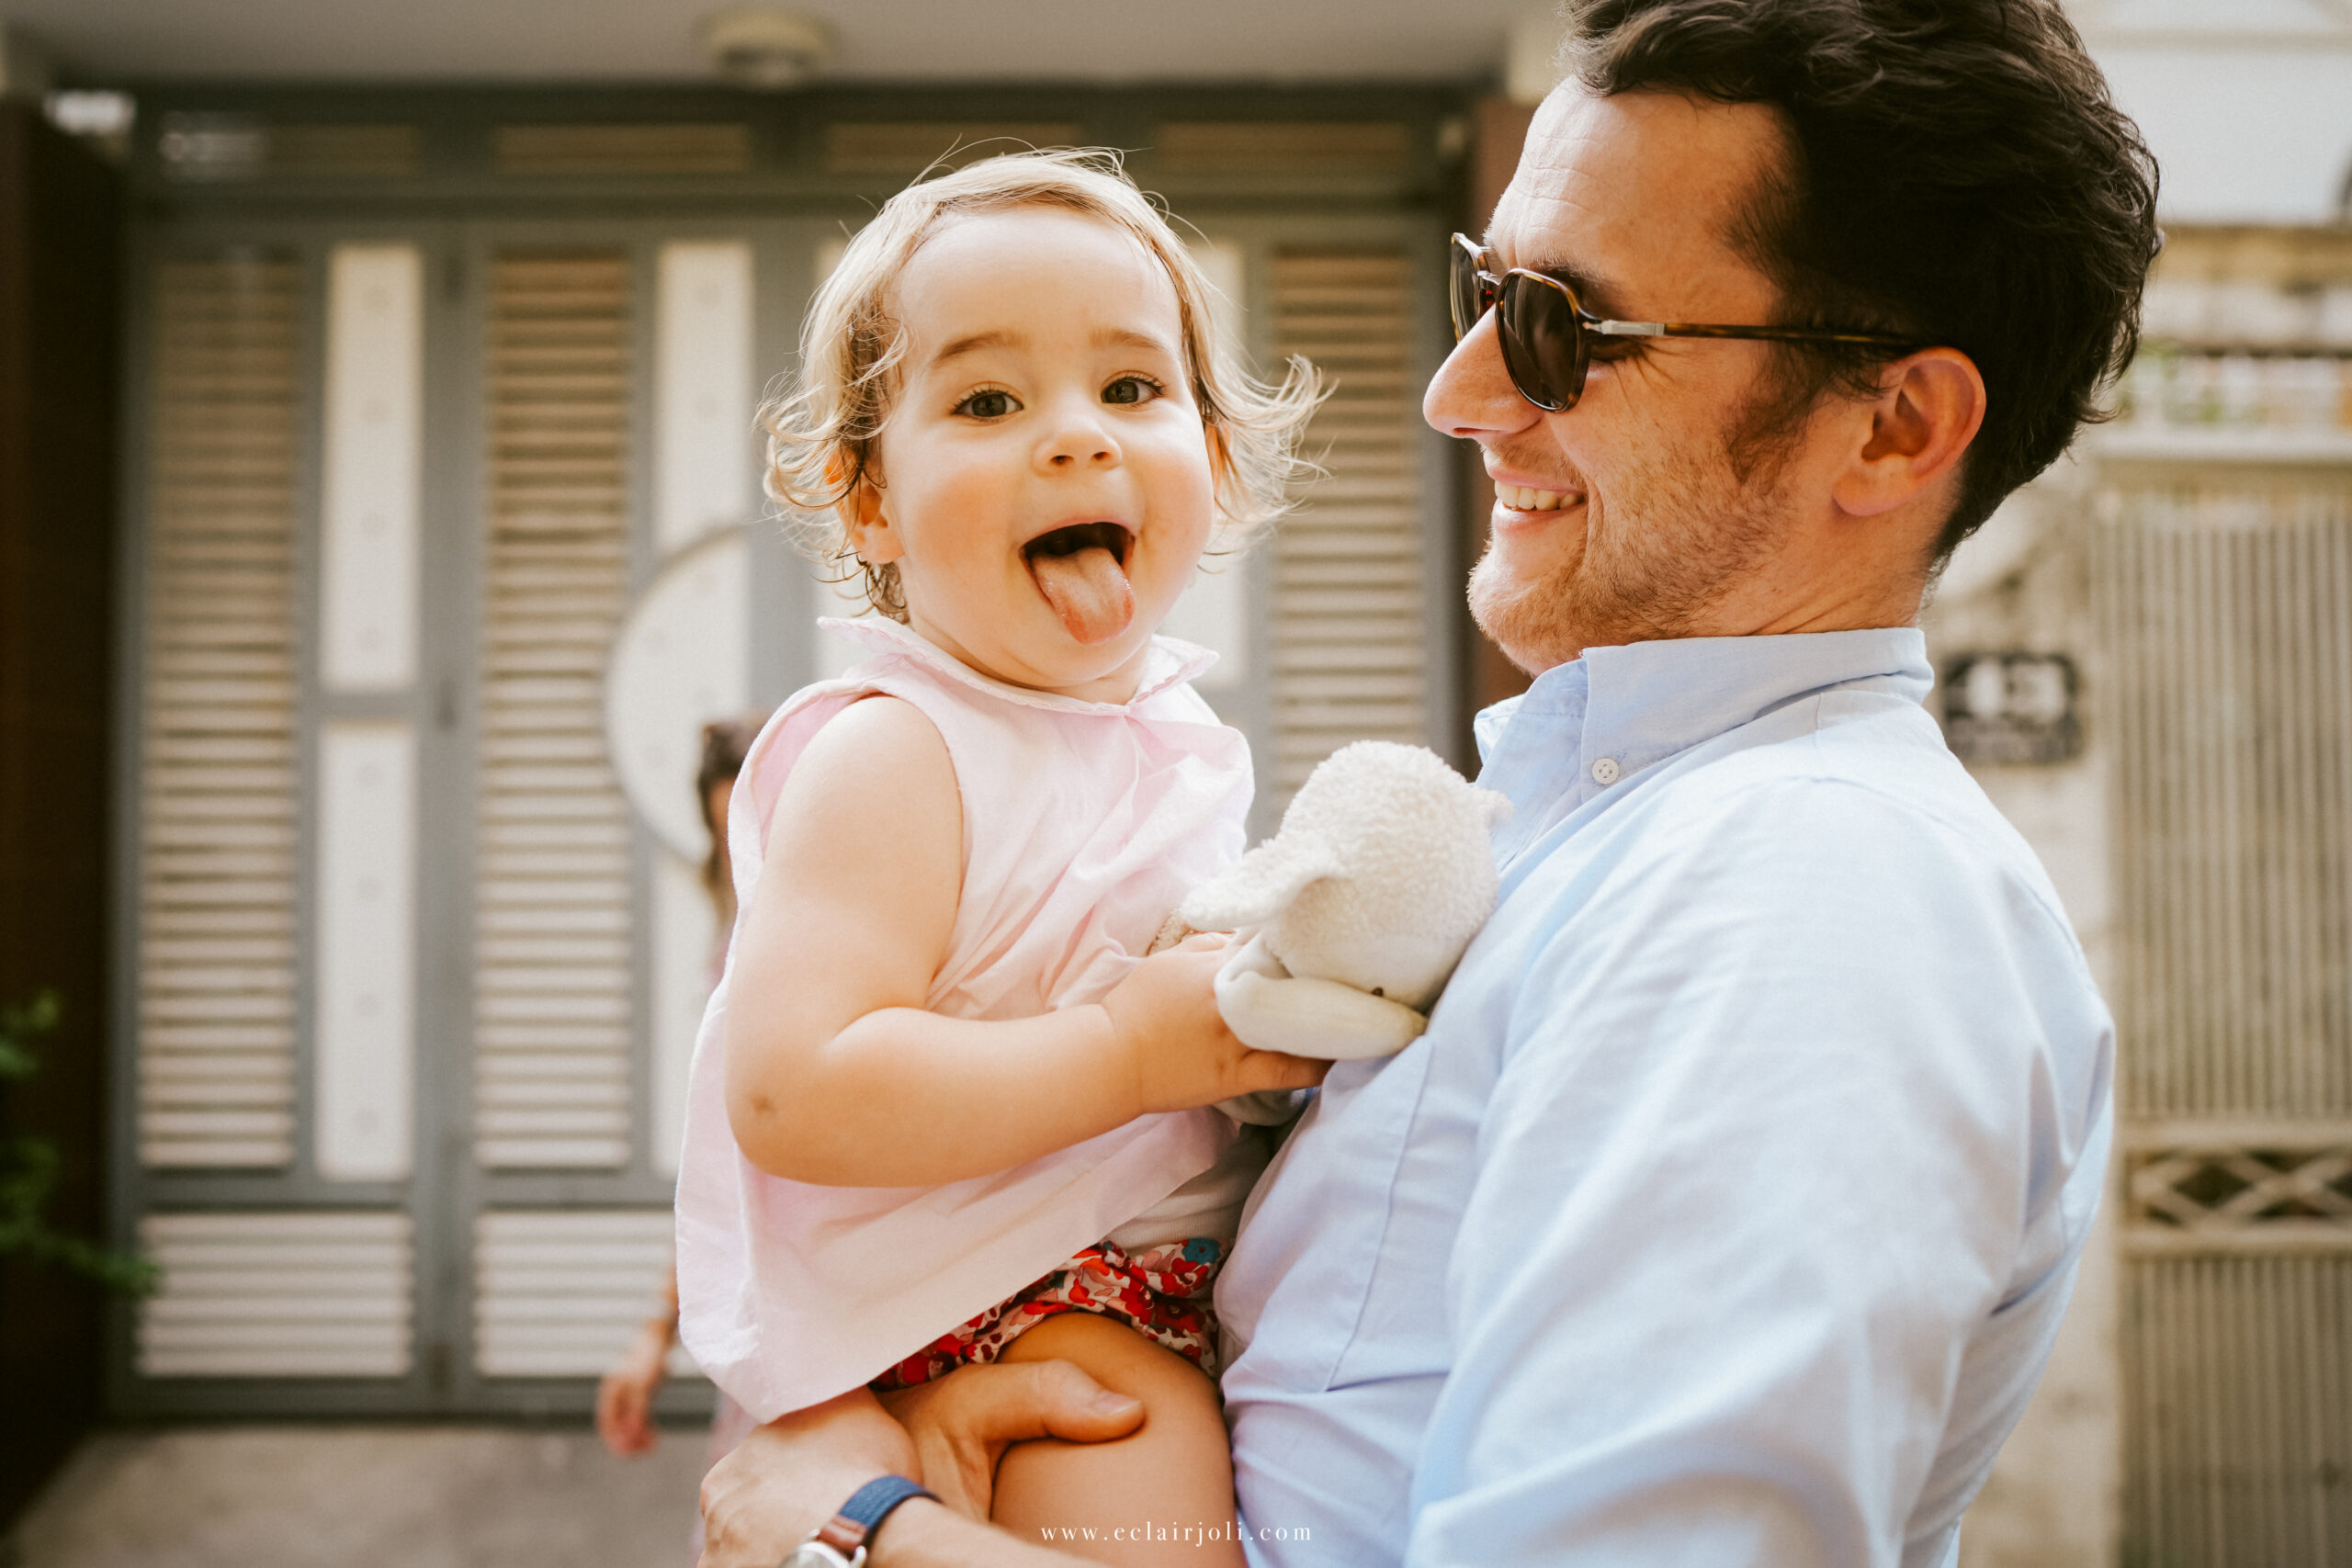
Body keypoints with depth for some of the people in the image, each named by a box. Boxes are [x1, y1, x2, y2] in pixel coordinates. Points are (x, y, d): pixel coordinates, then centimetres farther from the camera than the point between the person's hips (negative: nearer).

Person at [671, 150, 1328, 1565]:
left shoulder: (1187, 735, 8)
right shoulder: (891, 757, -19)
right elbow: (792, 1092, -28)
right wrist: (1136, 1051, -27)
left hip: (1177, 1260, 8)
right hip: (981, 1291, -8)